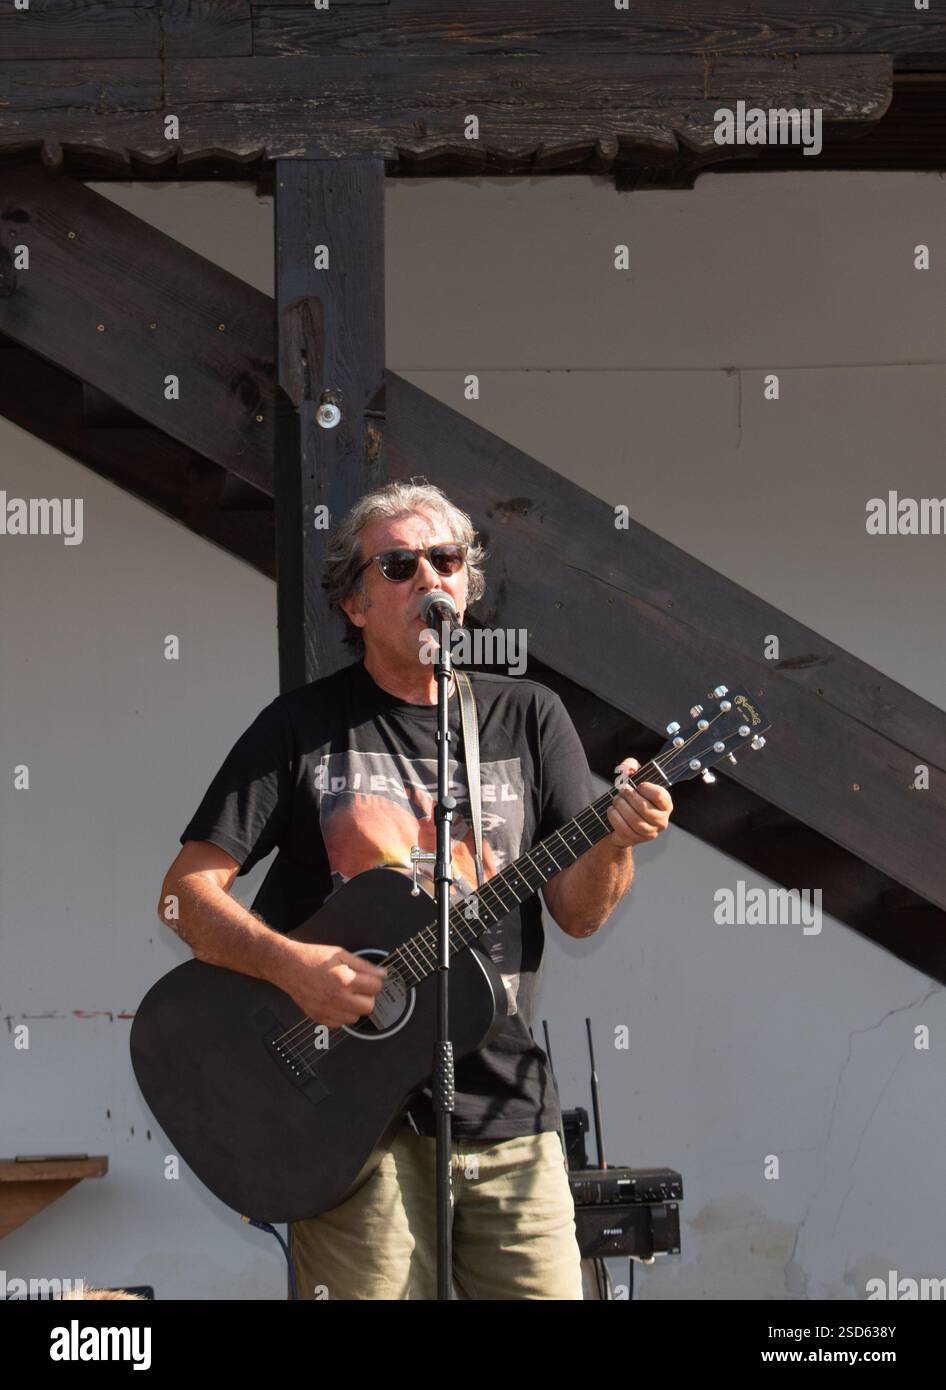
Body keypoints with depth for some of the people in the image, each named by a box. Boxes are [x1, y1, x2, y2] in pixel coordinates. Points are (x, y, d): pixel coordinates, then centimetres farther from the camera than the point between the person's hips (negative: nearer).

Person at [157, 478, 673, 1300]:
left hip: (505, 1104, 3)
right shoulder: (303, 727, 1)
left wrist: (617, 841, -16)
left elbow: (580, 913, 5)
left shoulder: (528, 718, 9)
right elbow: (189, 890, -2)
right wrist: (289, 964, -19)